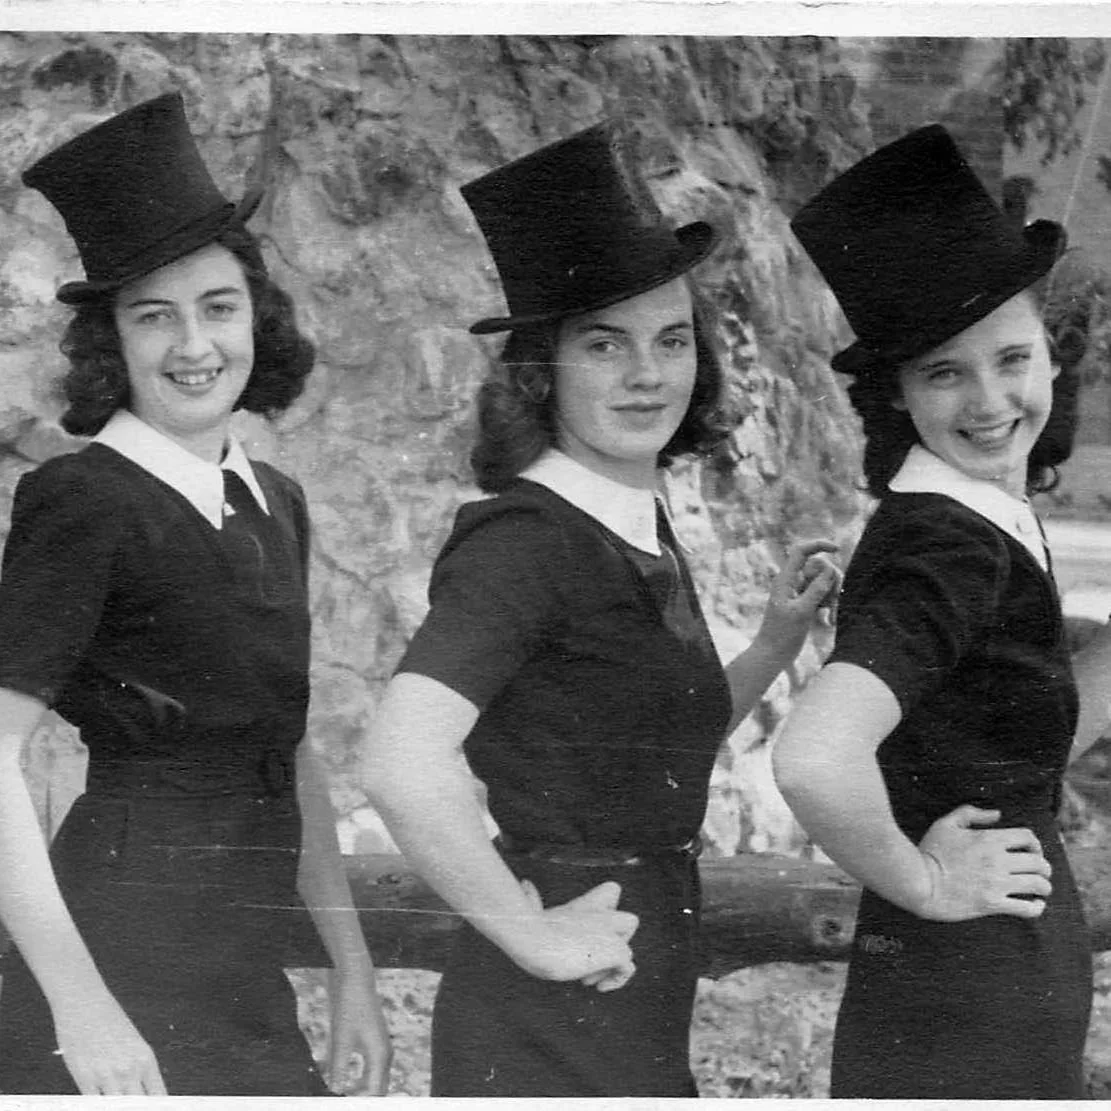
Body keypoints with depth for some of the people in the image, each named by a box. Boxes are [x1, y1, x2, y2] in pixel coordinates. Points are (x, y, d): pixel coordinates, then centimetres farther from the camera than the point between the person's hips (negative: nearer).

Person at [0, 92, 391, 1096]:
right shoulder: (82, 503, -11)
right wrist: (80, 1003, -22)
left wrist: (353, 971, 15)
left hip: (247, 994, 7)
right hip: (123, 982, -7)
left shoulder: (276, 505, 11)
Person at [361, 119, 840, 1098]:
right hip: (556, 1019, -9)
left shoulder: (643, 527, 9)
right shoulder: (525, 534, -18)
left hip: (639, 1011, 9)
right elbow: (404, 767, -31)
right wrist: (532, 935, -20)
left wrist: (779, 643, 8)